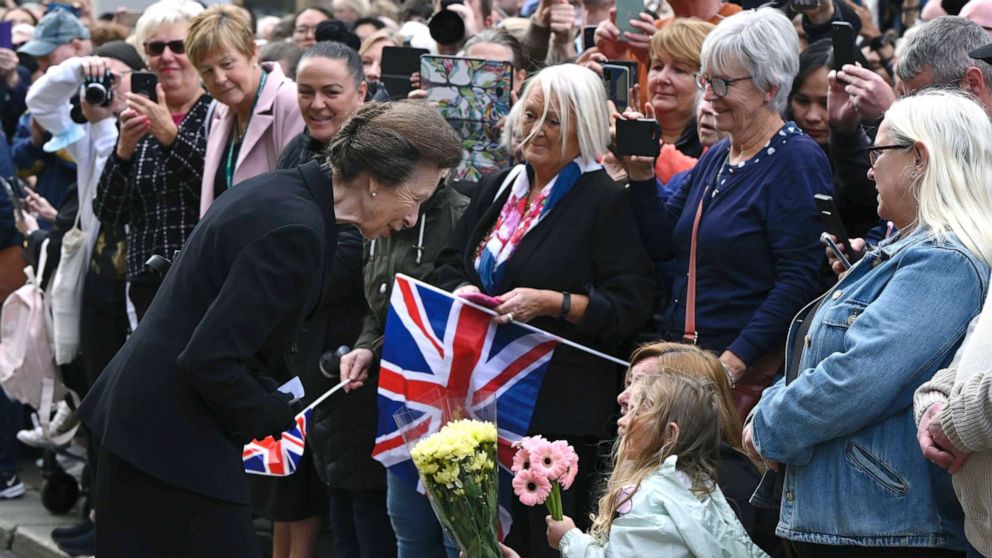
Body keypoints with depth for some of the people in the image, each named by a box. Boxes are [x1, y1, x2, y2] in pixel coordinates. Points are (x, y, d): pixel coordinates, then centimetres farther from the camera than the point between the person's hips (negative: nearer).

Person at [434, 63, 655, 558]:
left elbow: (629, 305, -11)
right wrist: (461, 290, -3)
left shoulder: (606, 201, -6)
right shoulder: (498, 188, 15)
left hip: (559, 409, -6)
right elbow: (449, 264, 20)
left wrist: (550, 302, -21)